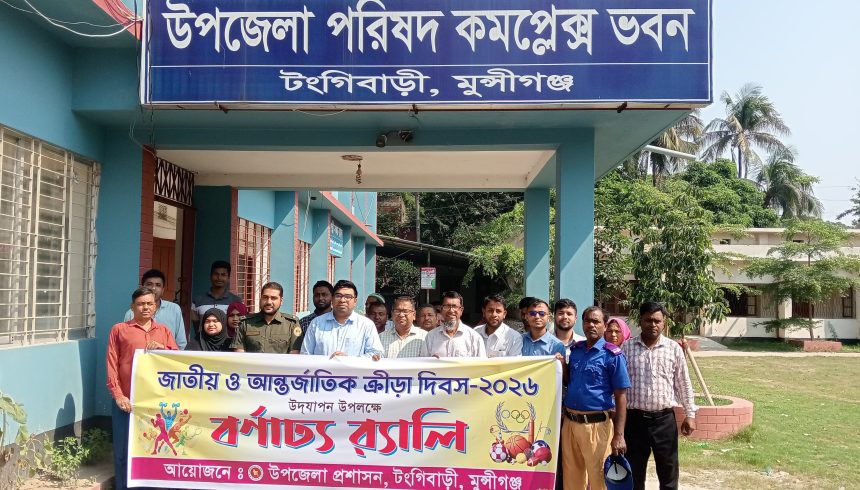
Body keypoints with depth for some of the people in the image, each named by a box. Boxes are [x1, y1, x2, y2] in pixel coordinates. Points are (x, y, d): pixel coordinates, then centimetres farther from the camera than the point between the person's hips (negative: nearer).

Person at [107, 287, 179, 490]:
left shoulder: (164, 331, 15)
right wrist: (118, 395, -6)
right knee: (124, 451, 2)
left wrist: (163, 349, -8)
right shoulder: (119, 329, 7)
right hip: (127, 401, -2)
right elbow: (112, 364, 2)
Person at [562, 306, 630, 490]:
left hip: (596, 424, -5)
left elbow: (621, 396, -10)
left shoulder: (613, 355, -8)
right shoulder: (575, 350, 9)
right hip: (569, 422, 6)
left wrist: (619, 435, -16)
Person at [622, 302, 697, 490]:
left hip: (664, 419, 0)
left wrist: (690, 414, 3)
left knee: (668, 470, 9)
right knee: (634, 472, 9)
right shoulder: (626, 348, -1)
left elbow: (683, 384, 6)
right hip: (634, 418, 0)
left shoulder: (674, 348, 1)